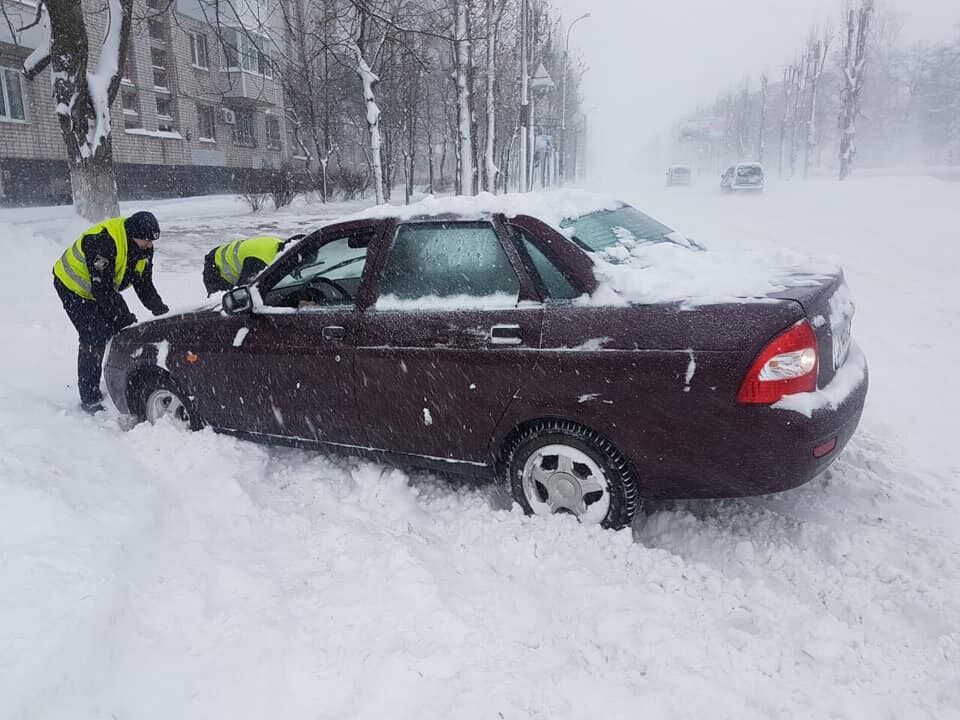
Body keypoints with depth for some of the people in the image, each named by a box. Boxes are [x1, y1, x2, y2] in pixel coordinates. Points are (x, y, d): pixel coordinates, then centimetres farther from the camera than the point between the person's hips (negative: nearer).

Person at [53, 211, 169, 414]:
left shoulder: (144, 247, -12)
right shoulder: (102, 242, -36)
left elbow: (144, 285, -6)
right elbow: (101, 289, -36)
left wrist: (161, 310, -19)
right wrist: (126, 317, -37)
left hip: (103, 288, 8)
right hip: (72, 286, -7)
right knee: (94, 338, -17)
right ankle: (89, 398, -7)